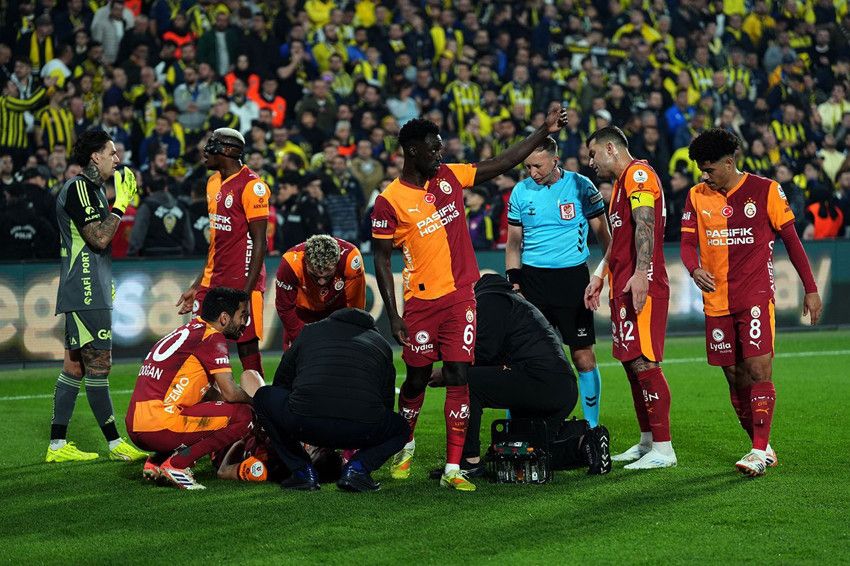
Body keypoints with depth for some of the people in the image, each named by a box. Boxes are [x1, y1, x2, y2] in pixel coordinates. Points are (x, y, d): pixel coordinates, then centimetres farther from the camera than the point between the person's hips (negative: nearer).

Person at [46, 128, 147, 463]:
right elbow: (99, 237, -20)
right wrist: (121, 204, -13)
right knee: (98, 365, -7)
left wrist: (107, 283, 23)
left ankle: (58, 445, 11)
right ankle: (115, 444, -5)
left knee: (75, 366, 9)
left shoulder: (93, 189, 19)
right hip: (85, 294, -11)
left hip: (89, 293, 11)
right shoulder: (78, 187, -12)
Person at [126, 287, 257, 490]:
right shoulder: (212, 337, -5)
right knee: (243, 415, -8)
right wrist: (254, 401, 8)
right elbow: (230, 393, -12)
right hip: (159, 429, -9)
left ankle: (155, 461, 13)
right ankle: (177, 464, -9)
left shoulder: (189, 330, 23)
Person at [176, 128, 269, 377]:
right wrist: (197, 287, 21)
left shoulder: (251, 185, -12)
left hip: (242, 281, -8)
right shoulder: (214, 183, 15)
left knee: (247, 347, -4)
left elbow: (259, 242, -14)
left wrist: (246, 291, -19)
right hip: (214, 282, 8)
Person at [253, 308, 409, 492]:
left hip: (304, 423, -1)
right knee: (401, 428, 34)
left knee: (264, 396, 30)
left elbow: (281, 383, 36)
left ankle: (302, 470, 18)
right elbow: (387, 402, 34)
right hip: (361, 431, 1)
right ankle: (357, 467, 6)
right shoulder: (381, 344, 30)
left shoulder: (310, 332, 29)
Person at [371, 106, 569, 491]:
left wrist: (544, 131, 9)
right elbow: (382, 260, -6)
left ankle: (453, 468, -3)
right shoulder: (390, 200, -7)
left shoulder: (450, 177, 6)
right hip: (421, 302, -3)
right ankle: (405, 446, 36)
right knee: (418, 377, 8)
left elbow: (503, 163, 13)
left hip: (461, 296, 3)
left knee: (458, 377, -4)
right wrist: (393, 315, -10)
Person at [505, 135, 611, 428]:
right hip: (533, 279, 2)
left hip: (573, 278, -2)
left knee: (584, 356, -1)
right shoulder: (520, 192, 6)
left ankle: (592, 428, 10)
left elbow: (603, 234, 5)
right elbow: (514, 242, 12)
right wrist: (514, 283, 3)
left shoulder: (581, 186, -2)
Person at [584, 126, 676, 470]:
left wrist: (640, 274, -30)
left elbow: (645, 226, -21)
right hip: (623, 286, 11)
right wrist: (599, 277, 26)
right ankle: (647, 442, 20)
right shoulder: (622, 182, 24)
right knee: (632, 361, 13)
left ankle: (663, 448, -10)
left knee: (643, 361, -11)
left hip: (641, 285, -11)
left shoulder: (638, 174, -8)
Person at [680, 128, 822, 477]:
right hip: (717, 301, 4)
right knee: (735, 377, 6)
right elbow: (688, 242, 5)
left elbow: (791, 240, 2)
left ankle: (761, 452, -15)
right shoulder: (697, 196, 8)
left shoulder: (765, 190, -2)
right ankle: (762, 448, 17)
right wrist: (695, 269, -18)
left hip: (756, 297, -4)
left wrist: (810, 289, 2)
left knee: (759, 370, -15)